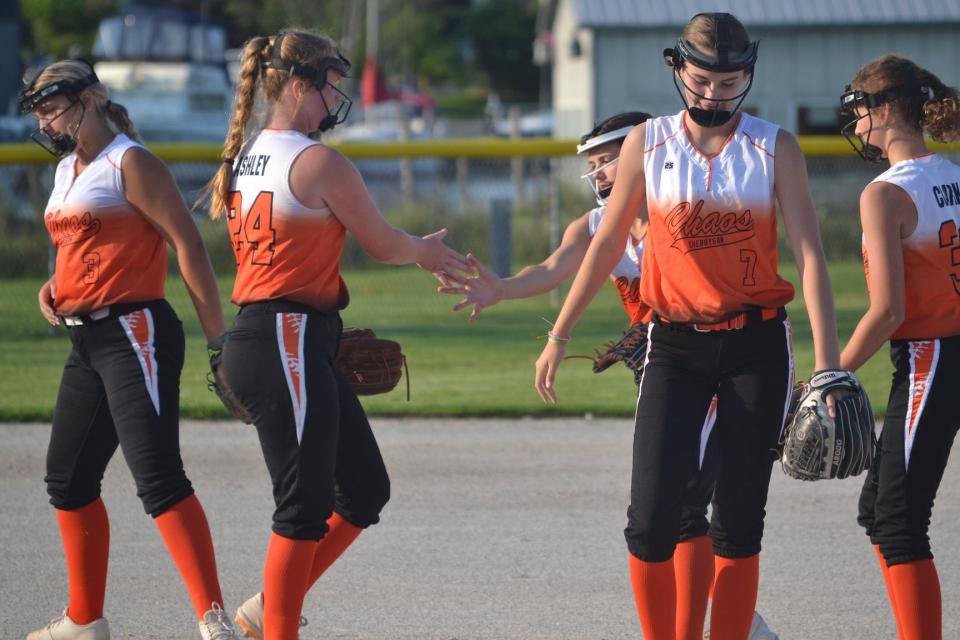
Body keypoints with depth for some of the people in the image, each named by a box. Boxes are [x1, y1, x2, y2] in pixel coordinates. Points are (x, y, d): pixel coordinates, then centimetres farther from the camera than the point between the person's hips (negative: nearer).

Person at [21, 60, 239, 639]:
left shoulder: (130, 164, -10)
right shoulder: (67, 171, 17)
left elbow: (188, 245, -15)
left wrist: (218, 338, -19)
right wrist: (56, 286, 10)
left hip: (134, 334, -10)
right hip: (87, 341, 10)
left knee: (159, 477, -19)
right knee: (68, 479, 14)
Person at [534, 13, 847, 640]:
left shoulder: (775, 149, -1)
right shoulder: (647, 143, 2)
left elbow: (810, 254, -6)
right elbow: (607, 244, 10)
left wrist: (828, 364, -14)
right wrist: (559, 336, 10)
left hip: (757, 346, 0)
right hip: (676, 346, 1)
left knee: (740, 520, 3)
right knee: (652, 518, -9)